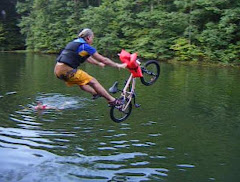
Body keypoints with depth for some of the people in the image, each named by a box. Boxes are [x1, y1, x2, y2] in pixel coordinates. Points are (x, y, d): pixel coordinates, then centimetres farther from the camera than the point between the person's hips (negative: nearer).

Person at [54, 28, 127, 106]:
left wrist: (98, 64, 47)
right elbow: (103, 60, -2)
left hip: (58, 70, 9)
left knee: (82, 82, 30)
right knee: (93, 81, -2)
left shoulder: (75, 43, 20)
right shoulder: (85, 47, -6)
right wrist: (118, 65, 9)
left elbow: (87, 58, 35)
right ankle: (112, 100, 2)